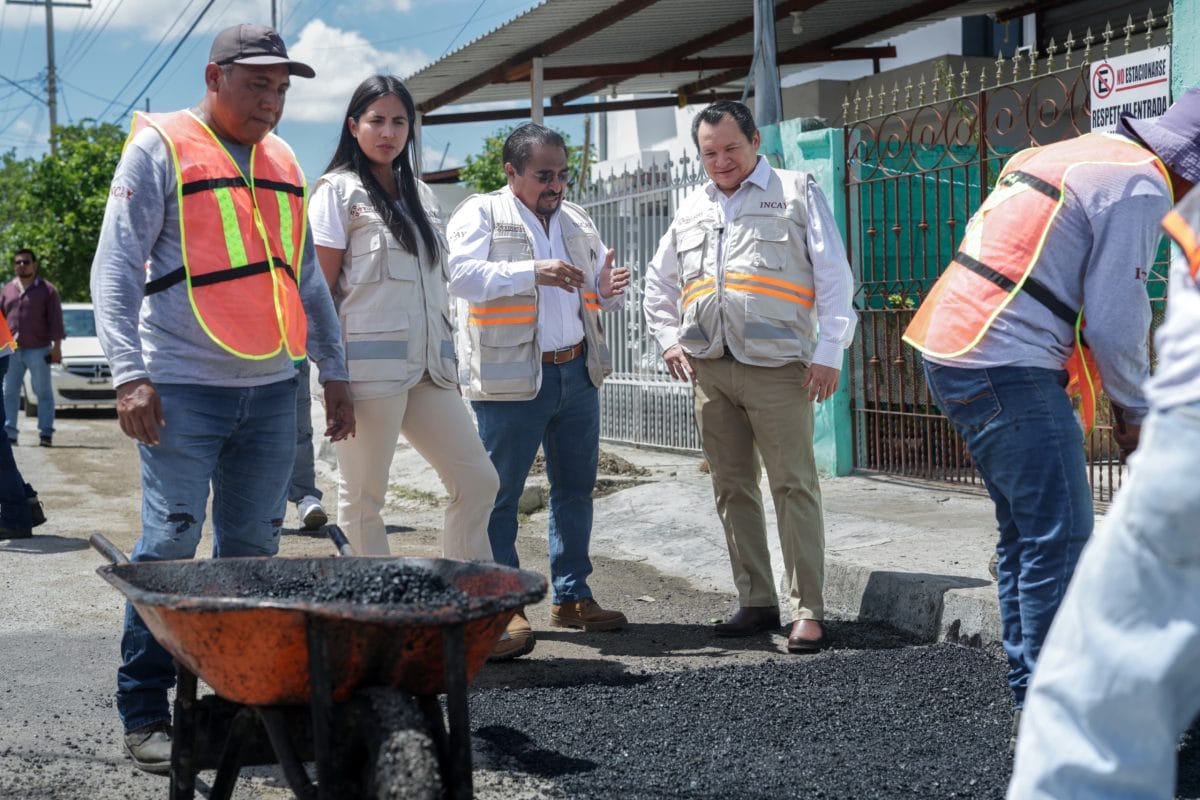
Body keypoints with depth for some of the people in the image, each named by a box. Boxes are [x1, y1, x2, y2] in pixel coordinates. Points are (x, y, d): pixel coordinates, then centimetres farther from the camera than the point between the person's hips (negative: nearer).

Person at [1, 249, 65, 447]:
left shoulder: (47, 290, 0)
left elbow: (55, 320, -3)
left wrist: (57, 346, -9)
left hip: (38, 350, -4)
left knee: (44, 393, 0)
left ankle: (45, 433, 2)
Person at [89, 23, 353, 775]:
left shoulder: (283, 163, 16)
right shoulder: (160, 147, -2)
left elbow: (306, 277, 22)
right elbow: (117, 267, -7)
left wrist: (335, 371, 17)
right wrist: (129, 374, -17)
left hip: (271, 388, 6)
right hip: (185, 389, -6)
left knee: (253, 547, 8)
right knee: (170, 546, -6)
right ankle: (145, 713, 1)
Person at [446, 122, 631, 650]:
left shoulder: (578, 221, 16)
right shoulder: (480, 215, -3)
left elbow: (601, 292, 21)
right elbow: (463, 276, -18)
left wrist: (609, 289, -4)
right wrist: (533, 273, -28)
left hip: (578, 373, 6)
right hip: (511, 379, -6)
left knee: (576, 488, 11)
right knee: (499, 494, -2)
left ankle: (571, 596, 22)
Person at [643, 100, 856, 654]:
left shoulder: (797, 194, 5)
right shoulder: (691, 210, 19)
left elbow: (834, 278, 0)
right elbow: (658, 285, 29)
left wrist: (829, 353, -8)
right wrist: (669, 340, 14)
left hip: (777, 367, -5)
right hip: (709, 370, 6)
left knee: (794, 487, -8)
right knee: (732, 489, 7)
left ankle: (807, 611, -6)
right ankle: (756, 603, 15)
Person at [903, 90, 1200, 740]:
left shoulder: (1073, 153, 20)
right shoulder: (1139, 185, -9)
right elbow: (1115, 319, -13)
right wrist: (1134, 411, 4)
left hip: (953, 352, 10)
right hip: (1008, 370, -10)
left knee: (1026, 535, 16)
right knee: (1060, 542, -6)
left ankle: (1030, 698, 22)